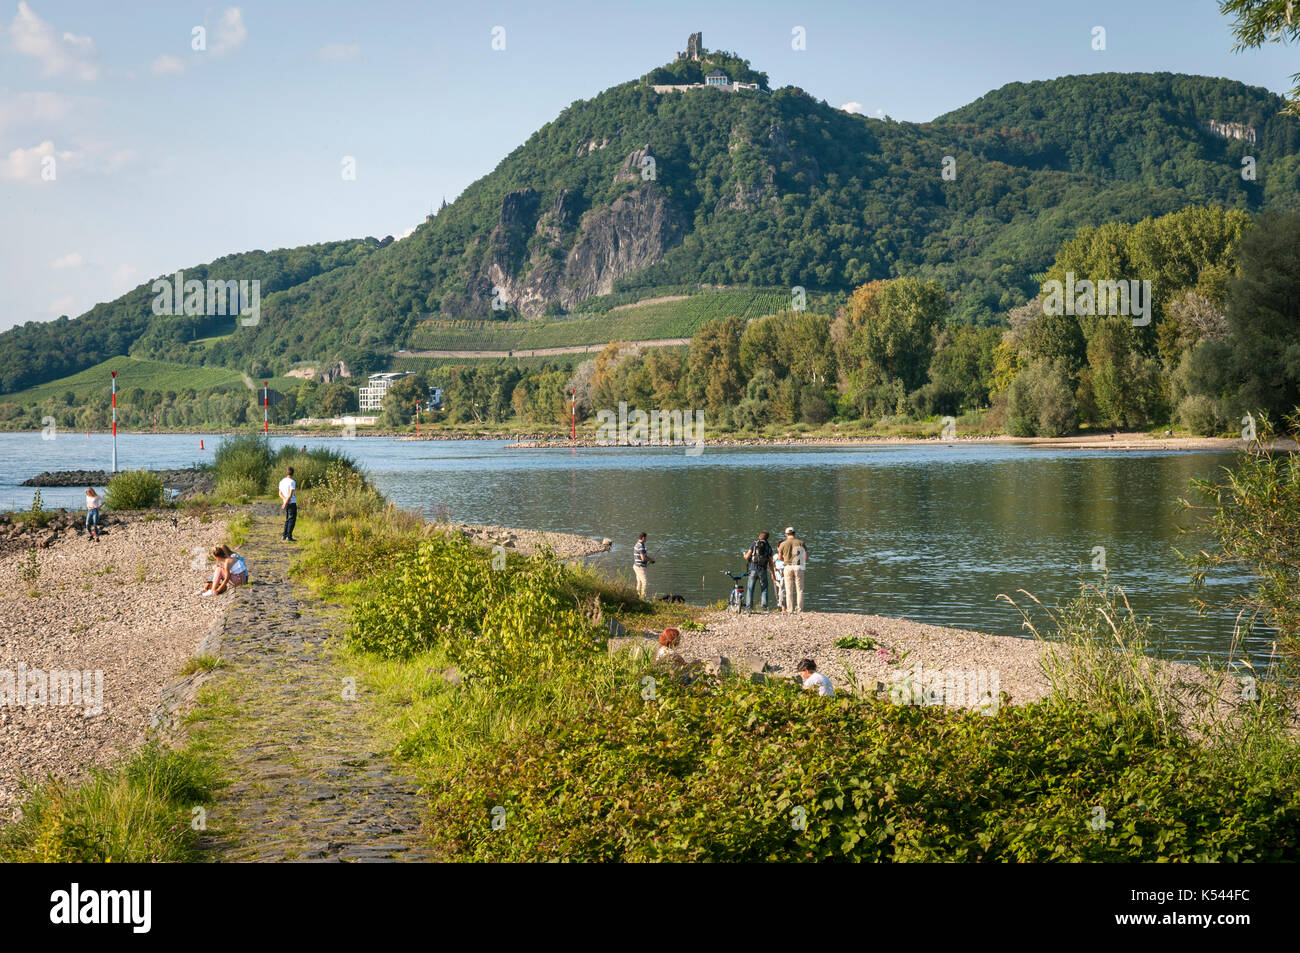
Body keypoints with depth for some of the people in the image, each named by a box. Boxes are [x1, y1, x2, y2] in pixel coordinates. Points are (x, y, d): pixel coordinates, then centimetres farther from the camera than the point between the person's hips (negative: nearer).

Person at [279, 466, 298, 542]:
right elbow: (290, 494, -17)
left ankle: (284, 535, 15)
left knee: (288, 519, 16)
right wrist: (285, 503, -14)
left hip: (286, 503, 7)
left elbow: (280, 493, 10)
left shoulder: (282, 482, 11)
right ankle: (289, 536, -8)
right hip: (292, 503, -7)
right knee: (292, 519, -4)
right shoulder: (292, 482, -13)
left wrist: (285, 500, -3)